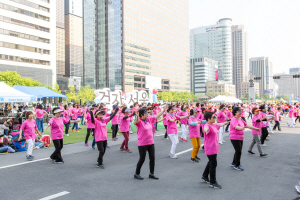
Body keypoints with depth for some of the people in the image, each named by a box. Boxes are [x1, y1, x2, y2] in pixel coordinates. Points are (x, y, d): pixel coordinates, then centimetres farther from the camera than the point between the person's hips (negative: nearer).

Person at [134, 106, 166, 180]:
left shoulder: (149, 119, 6)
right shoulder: (139, 121, -14)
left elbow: (157, 116, 16)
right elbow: (137, 121, -37)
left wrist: (164, 110, 20)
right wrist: (137, 116, -57)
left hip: (151, 143, 7)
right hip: (142, 144, -7)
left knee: (152, 158, 9)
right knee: (142, 159, 3)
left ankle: (151, 174, 24)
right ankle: (136, 174, 21)